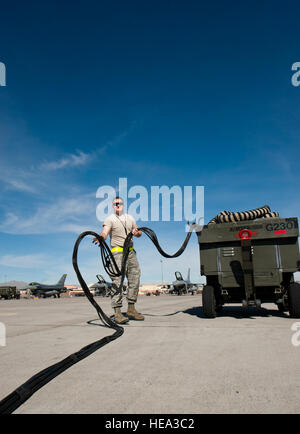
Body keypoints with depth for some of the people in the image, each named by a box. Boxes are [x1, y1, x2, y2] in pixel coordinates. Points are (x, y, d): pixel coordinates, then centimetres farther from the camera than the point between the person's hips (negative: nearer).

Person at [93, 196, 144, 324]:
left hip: (131, 252, 6)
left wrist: (136, 232, -2)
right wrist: (100, 237, -41)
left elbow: (139, 233, 22)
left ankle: (131, 309, 18)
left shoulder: (130, 218, 17)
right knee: (118, 281, -12)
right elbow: (104, 233, -18)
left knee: (134, 279, 7)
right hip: (117, 252, -6)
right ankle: (117, 312, -11)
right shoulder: (110, 219, -1)